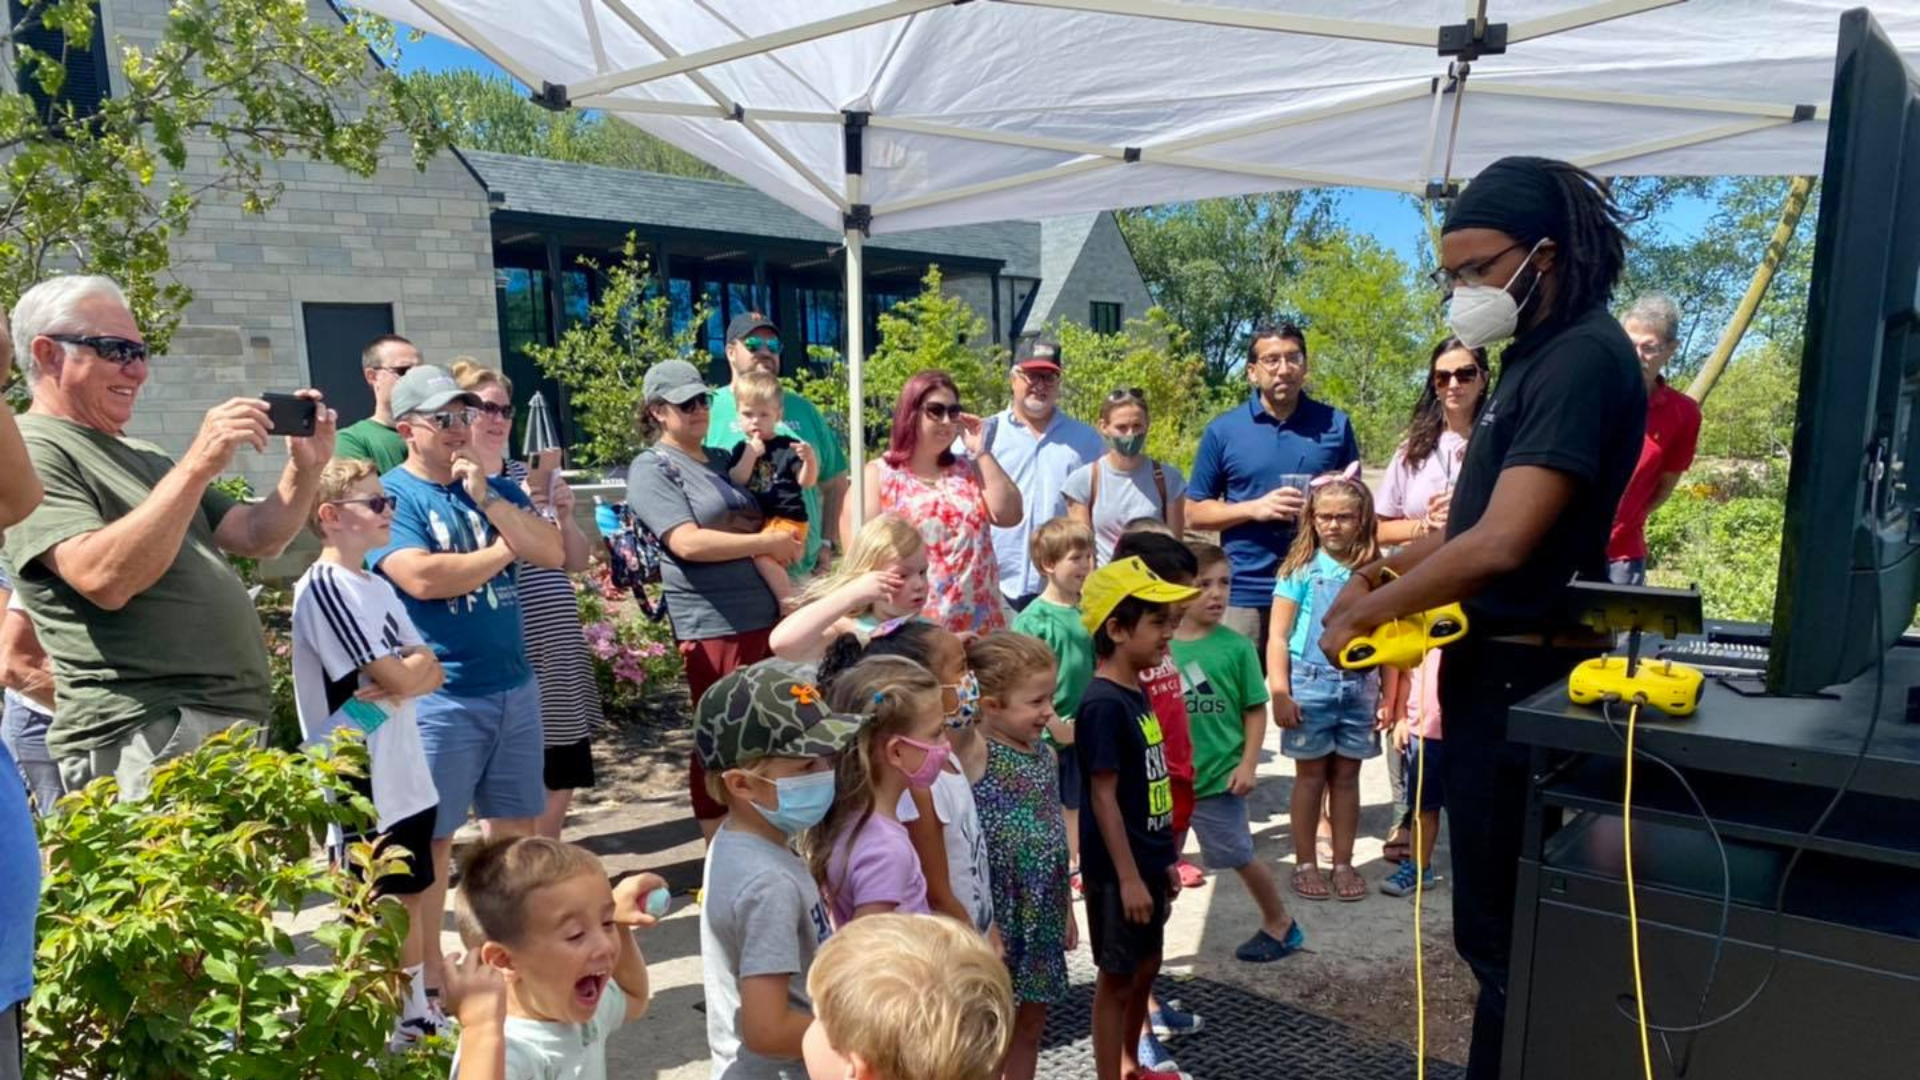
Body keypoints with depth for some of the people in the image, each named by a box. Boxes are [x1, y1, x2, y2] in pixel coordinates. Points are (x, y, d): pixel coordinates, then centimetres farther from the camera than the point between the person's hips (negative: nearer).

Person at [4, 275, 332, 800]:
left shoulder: (144, 459, 20)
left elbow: (258, 537, 16)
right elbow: (104, 579, -22)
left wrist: (304, 468, -1)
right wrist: (198, 466, -26)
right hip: (141, 738, -8)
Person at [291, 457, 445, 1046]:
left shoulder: (379, 587, 11)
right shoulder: (323, 588, -15)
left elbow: (432, 672, 6)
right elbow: (395, 675, -22)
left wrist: (400, 684, -12)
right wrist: (409, 667, -2)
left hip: (407, 776, 8)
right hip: (362, 782, -8)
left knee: (409, 901, 16)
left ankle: (416, 1020, 28)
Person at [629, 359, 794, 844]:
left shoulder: (722, 459, 16)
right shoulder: (651, 468, -5)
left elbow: (765, 518, 28)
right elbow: (688, 542, -18)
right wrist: (766, 542, -15)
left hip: (765, 615, 7)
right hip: (714, 626, -7)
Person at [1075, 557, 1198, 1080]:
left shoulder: (1136, 696, 7)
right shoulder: (1103, 704, -21)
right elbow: (1103, 796, -21)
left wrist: (1163, 860, 17)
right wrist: (1128, 876, -20)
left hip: (1147, 863, 9)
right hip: (1119, 872, -9)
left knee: (1145, 967, 21)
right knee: (1117, 977, 4)